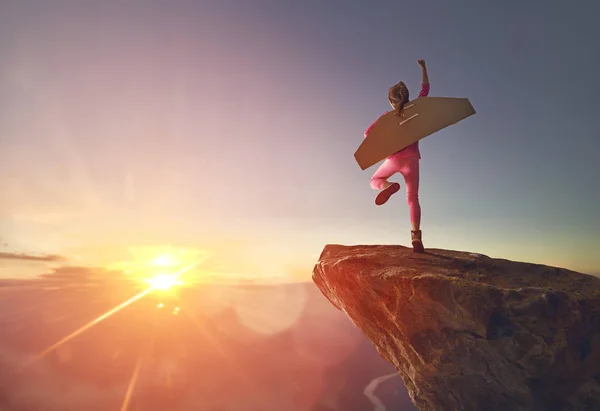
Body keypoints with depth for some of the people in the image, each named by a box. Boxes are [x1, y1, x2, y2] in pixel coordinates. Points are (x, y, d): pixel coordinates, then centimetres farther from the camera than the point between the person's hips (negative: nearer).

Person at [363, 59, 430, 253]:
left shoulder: (388, 116, 3)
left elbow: (368, 133, -3)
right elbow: (425, 88, 21)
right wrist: (423, 67, 28)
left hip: (393, 157, -1)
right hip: (411, 158, 1)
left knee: (375, 180, 23)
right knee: (413, 197, 1)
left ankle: (387, 186, -16)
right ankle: (416, 235, -16)